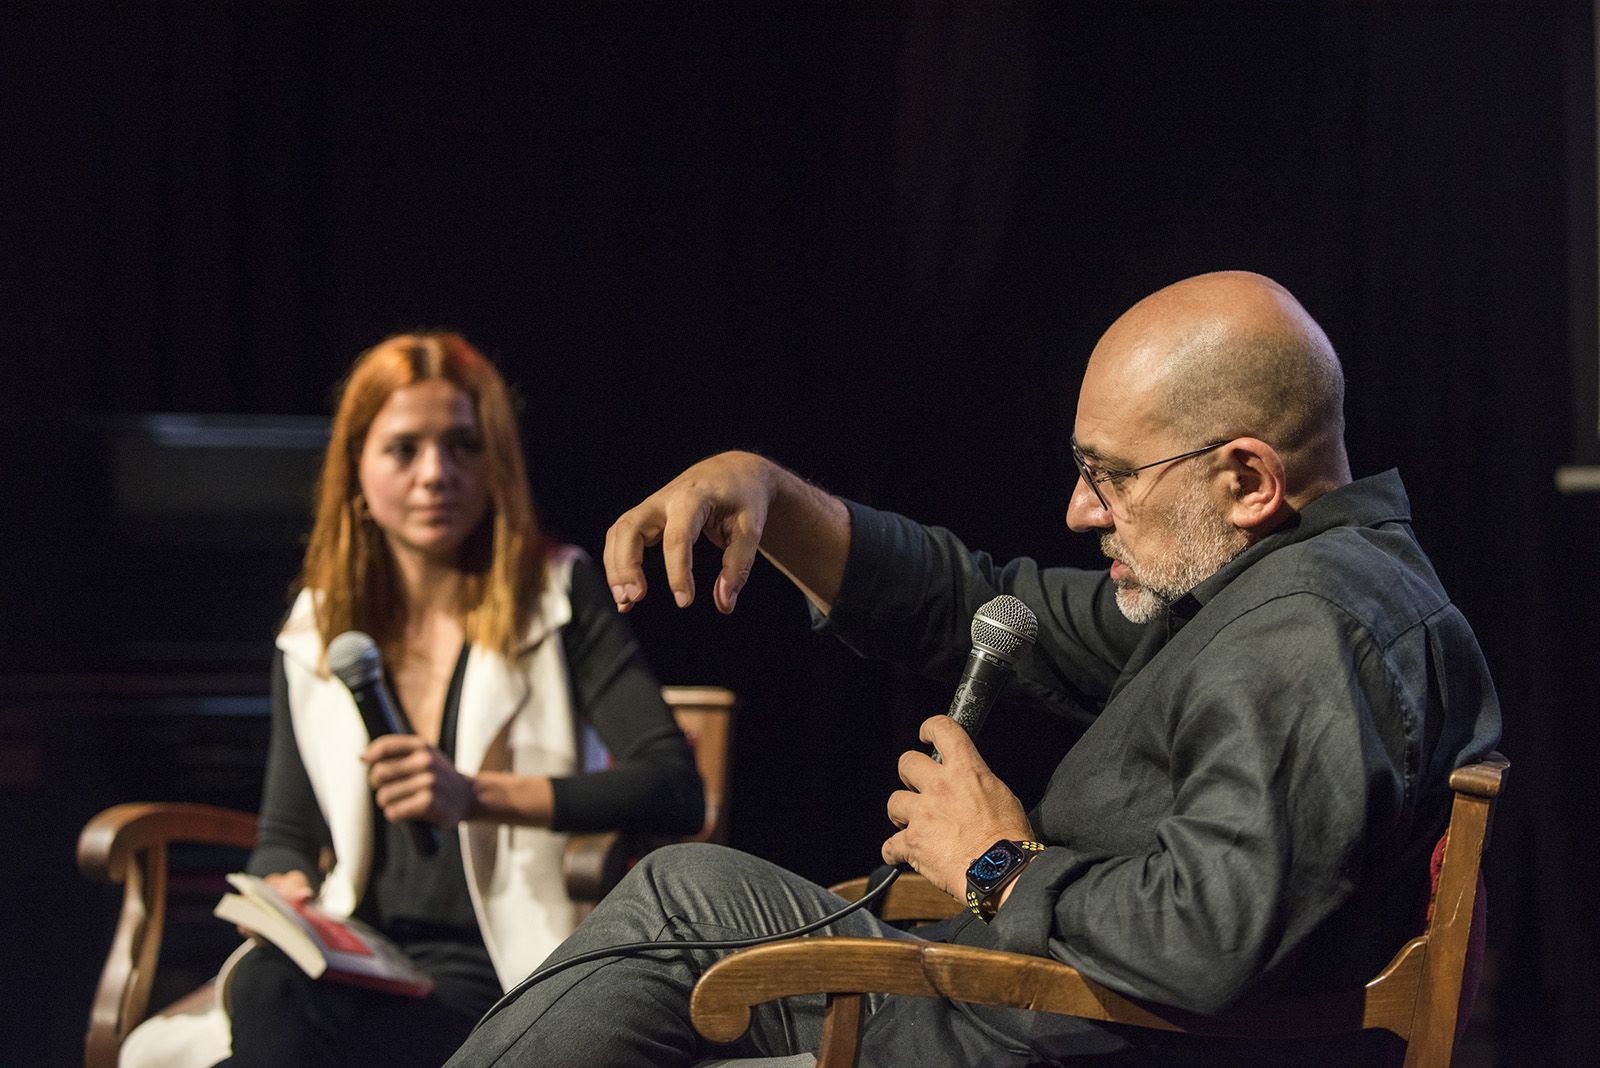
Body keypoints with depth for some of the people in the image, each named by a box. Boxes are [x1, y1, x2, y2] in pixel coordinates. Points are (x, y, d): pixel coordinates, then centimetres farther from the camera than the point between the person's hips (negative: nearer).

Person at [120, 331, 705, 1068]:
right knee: (267, 986, -33)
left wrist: (478, 796, -21)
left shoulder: (556, 596, 2)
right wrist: (286, 890, -5)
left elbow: (677, 792, -10)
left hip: (495, 971, -4)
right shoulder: (315, 630, 14)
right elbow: (285, 835, 21)